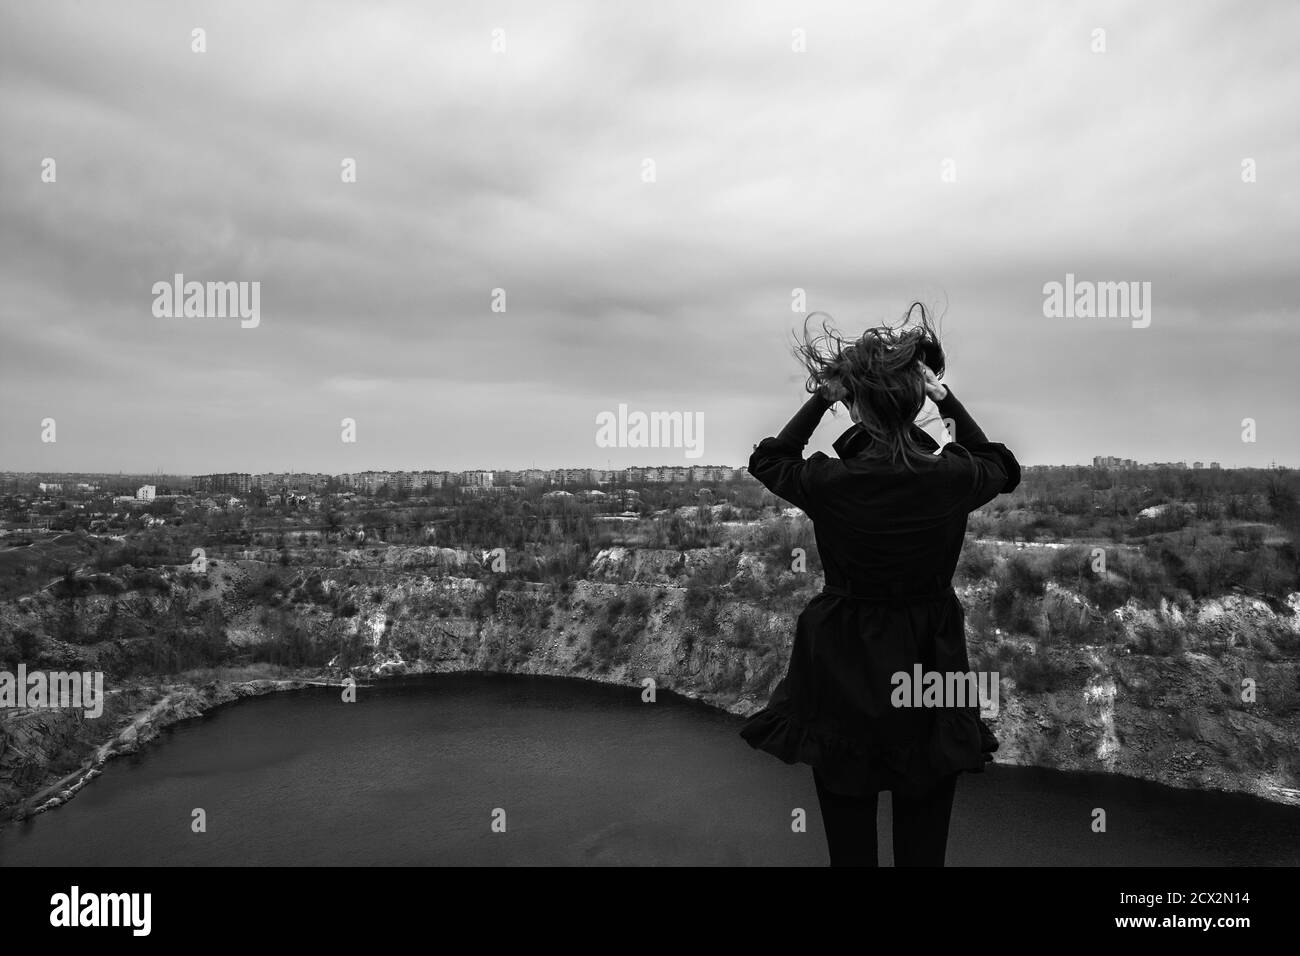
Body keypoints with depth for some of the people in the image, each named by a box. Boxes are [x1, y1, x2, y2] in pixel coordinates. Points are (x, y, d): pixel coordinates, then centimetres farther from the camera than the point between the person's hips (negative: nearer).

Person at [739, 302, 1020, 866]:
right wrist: (947, 400, 11)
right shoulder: (953, 478, -16)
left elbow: (766, 461, 4)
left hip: (844, 671, -2)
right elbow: (1004, 468, 11)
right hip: (929, 668, 2)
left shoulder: (829, 483, -21)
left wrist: (822, 399, 6)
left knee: (848, 838, 15)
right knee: (924, 839, 18)